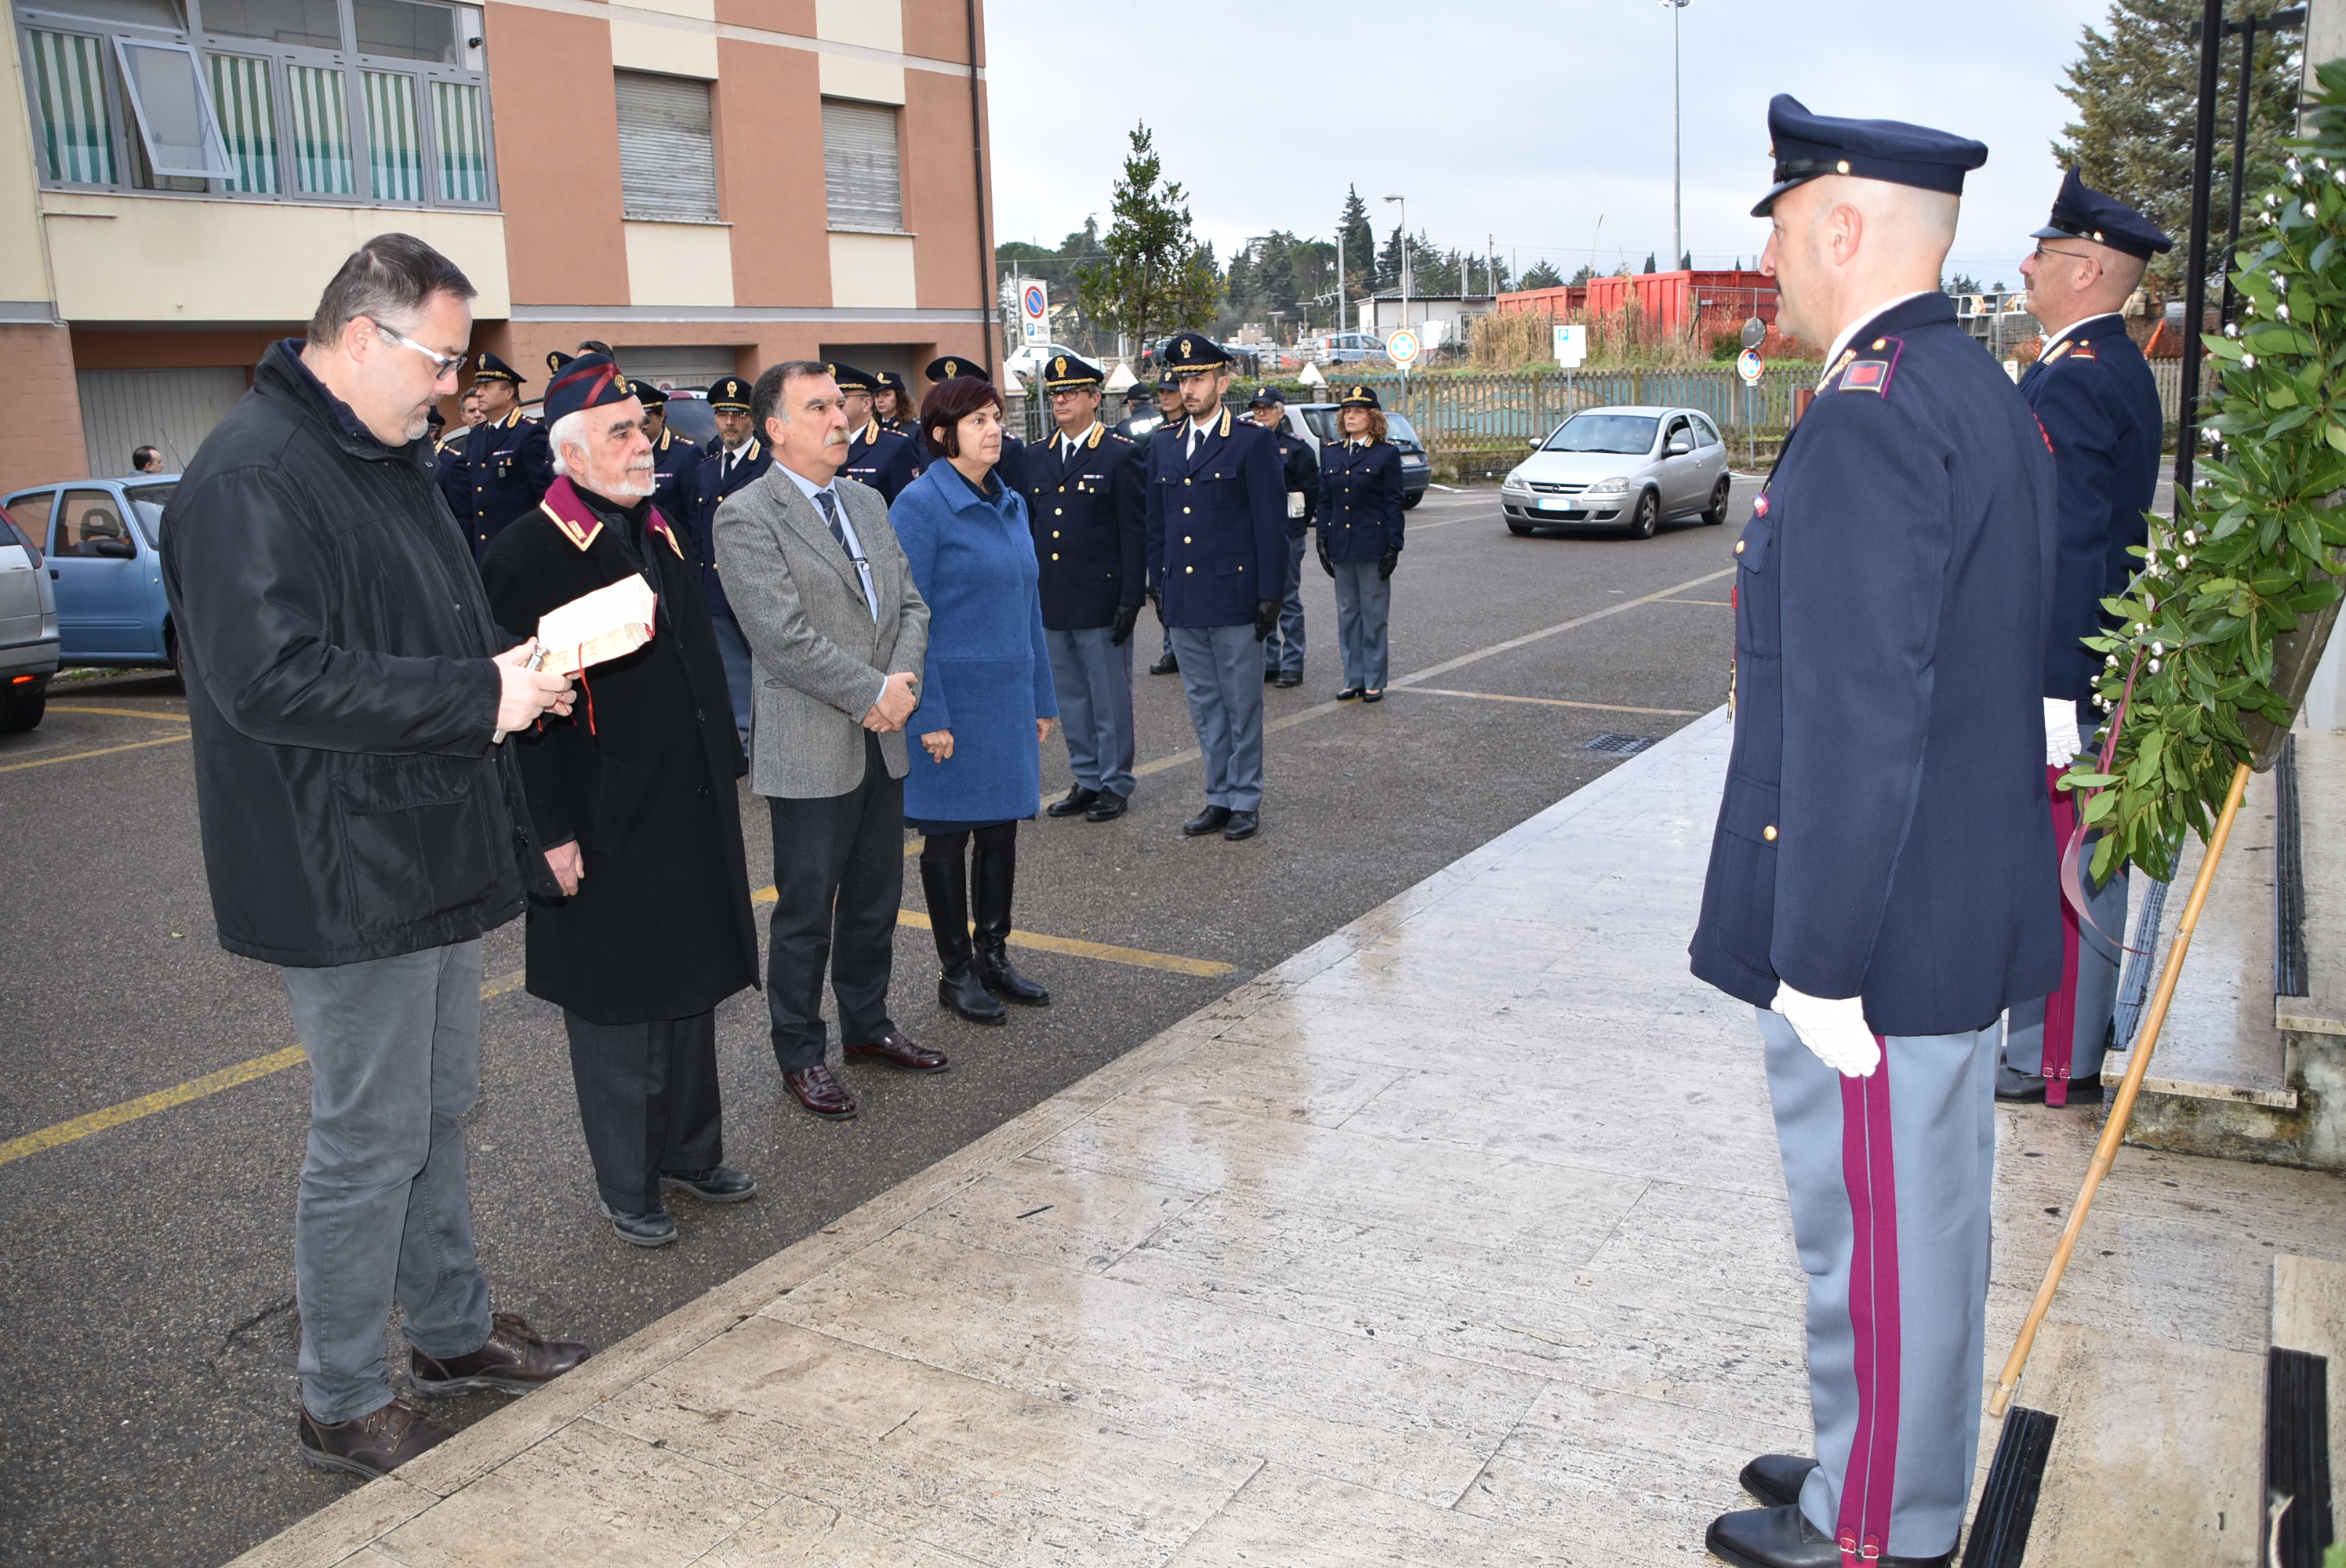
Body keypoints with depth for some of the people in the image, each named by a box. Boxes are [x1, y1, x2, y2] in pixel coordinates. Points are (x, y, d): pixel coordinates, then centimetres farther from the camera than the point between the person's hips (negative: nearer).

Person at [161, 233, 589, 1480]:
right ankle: (343, 1405, 19)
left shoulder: (387, 458, 14)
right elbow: (271, 678, -29)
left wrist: (512, 674, 2)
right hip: (346, 877, -10)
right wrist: (480, 697, -25)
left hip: (431, 854, 10)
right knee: (369, 1142, 2)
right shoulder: (253, 475, -19)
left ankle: (455, 1330, 36)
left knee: (438, 1110, 20)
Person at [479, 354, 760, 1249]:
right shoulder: (525, 558, -14)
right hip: (606, 834, -7)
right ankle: (628, 1186, 21)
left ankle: (691, 1152, 34)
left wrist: (725, 767, 16)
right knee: (616, 1012, 6)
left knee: (691, 991, 18)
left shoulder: (662, 534, 11)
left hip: (693, 818, 8)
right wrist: (552, 833, -18)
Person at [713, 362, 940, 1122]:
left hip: (881, 743, 7)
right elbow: (785, 638, -20)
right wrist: (875, 693, -16)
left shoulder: (867, 502, 12)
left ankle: (867, 1025, 34)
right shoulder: (747, 517, -12)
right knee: (806, 914, 5)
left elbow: (910, 605, 10)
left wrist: (904, 680, -8)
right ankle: (800, 1054, 20)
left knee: (876, 901, 17)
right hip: (810, 751, -7)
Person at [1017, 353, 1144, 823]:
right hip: (1051, 602, 6)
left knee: (1110, 698, 3)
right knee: (1070, 697, 13)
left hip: (1101, 601, -6)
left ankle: (1115, 784, 13)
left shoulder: (1121, 455, -5)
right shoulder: (1035, 457, 12)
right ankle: (1087, 779, 24)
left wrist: (1131, 600, -13)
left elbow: (1135, 535, -8)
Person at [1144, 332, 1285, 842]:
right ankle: (1219, 797, 22)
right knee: (1204, 704, 12)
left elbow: (1271, 525, -7)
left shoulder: (1252, 441, -5)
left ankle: (1246, 800, 14)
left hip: (1233, 597, -5)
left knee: (1242, 704, 3)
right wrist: (1158, 585, 12)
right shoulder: (1163, 444, 11)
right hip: (1182, 599, 5)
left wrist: (1270, 595, -11)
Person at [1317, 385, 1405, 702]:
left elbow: (1394, 503, -5)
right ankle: (1353, 680, 16)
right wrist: (1323, 541, 5)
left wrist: (1393, 546, -11)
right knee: (1347, 614, 9)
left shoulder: (1386, 453, -3)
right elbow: (1324, 501, 12)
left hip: (1373, 544, -5)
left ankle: (1374, 682, 8)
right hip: (1341, 545, 5)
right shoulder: (1331, 453, 10)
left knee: (1374, 615, 2)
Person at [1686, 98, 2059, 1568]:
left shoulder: (1871, 418, -22)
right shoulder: (1987, 393, 10)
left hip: (1880, 928, -10)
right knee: (1931, 1214, 22)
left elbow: (1857, 719, -26)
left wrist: (1821, 962, -20)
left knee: (1879, 1237, 7)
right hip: (1968, 909, 10)